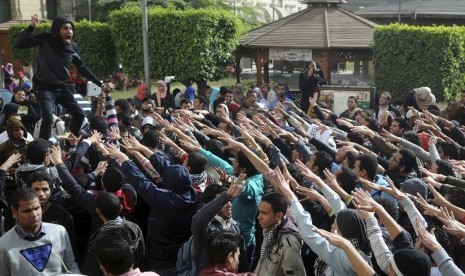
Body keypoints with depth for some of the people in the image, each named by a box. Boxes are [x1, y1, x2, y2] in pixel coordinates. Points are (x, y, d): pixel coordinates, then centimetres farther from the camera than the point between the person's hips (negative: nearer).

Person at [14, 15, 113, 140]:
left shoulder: (73, 47, 0)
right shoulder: (46, 39, -11)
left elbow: (82, 68, 10)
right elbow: (18, 44, -17)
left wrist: (100, 84, 9)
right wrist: (32, 27, -28)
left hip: (61, 88, 6)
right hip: (44, 87, -5)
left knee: (80, 115, 6)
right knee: (48, 118, -25)